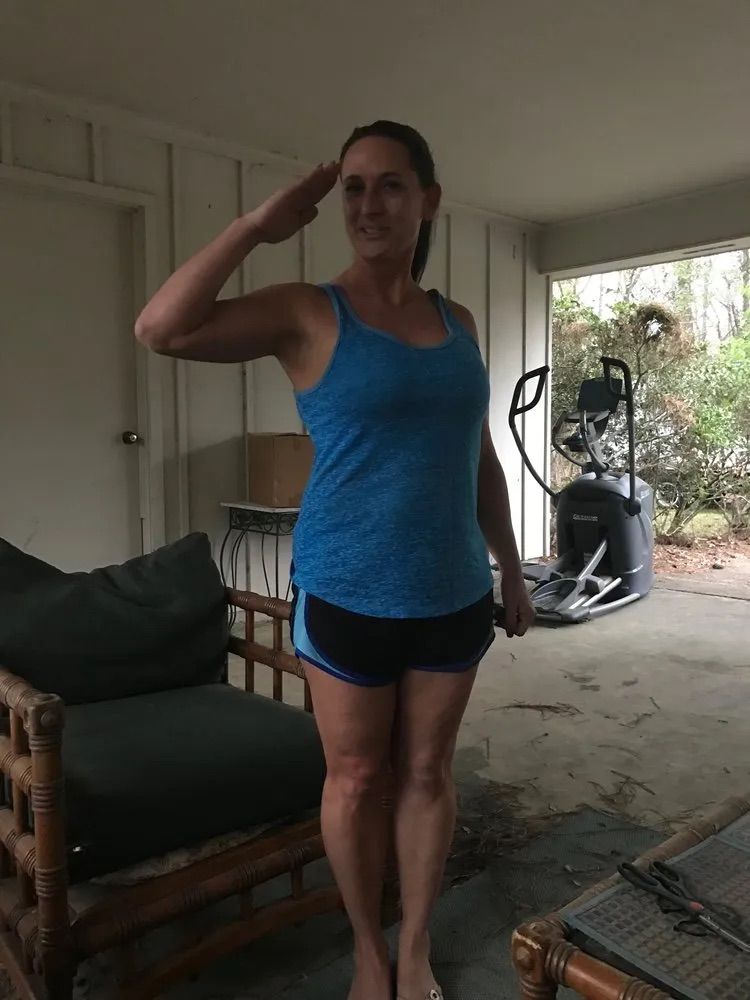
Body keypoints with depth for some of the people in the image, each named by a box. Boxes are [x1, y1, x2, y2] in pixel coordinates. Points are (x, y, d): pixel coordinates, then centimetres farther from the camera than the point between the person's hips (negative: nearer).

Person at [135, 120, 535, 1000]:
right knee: (356, 778, 11)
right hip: (347, 595, -3)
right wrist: (258, 225, -17)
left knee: (427, 772, 15)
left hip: (452, 594, 4)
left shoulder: (457, 322, 6)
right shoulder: (307, 313, -7)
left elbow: (481, 460, 12)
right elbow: (160, 330, -20)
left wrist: (511, 570, 14)